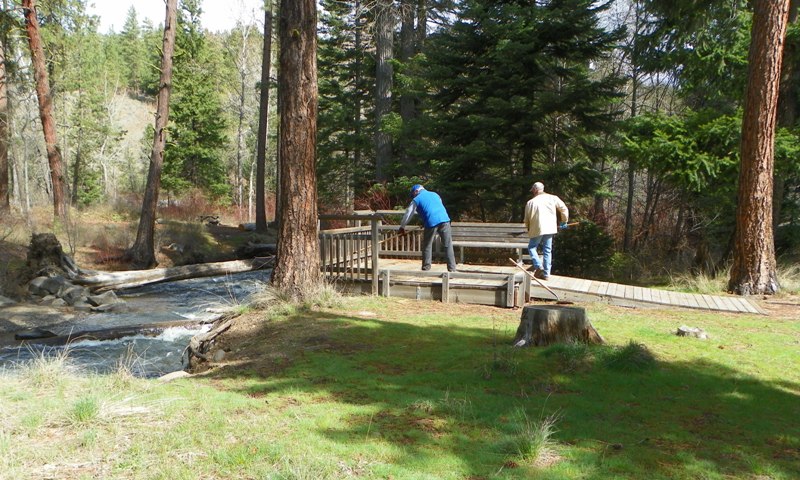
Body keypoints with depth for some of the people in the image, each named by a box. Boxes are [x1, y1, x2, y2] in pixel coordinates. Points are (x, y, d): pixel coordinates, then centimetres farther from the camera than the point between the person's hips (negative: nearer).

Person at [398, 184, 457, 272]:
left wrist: (402, 227, 28)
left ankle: (426, 268, 14)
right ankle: (452, 269, 2)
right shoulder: (435, 194, 27)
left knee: (427, 246, 12)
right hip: (444, 220, 3)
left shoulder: (416, 200, 13)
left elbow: (408, 214, 16)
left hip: (431, 222, -3)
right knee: (448, 245, 6)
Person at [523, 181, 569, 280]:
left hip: (537, 229, -3)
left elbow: (527, 219, 6)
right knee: (547, 251, 9)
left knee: (531, 247, 13)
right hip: (550, 228, 3)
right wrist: (564, 222, 16)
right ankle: (546, 274, 9)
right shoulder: (552, 198, 4)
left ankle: (538, 265, -9)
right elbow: (564, 209, 3)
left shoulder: (531, 202, 0)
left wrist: (528, 228, 26)